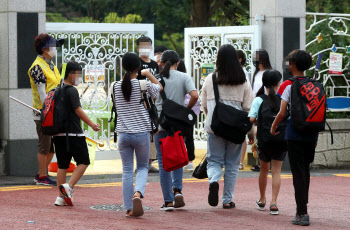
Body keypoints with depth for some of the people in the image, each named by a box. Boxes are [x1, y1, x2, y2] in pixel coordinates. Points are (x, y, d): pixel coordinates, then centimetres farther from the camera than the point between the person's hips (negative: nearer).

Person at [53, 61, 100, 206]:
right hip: (73, 134, -8)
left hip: (59, 133, 8)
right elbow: (78, 110, -16)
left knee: (62, 165, 11)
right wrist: (91, 124, -13)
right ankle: (69, 187, -13)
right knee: (83, 162, 2)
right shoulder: (72, 91, -10)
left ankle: (61, 197, 9)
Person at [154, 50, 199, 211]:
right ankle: (177, 189, 0)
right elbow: (194, 96, -13)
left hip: (160, 123, -1)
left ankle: (168, 201, 2)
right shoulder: (184, 77, 0)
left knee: (164, 161, 4)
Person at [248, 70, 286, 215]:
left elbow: (251, 119, -12)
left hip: (264, 139, 0)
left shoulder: (259, 100, -3)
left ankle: (262, 201, 30)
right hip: (281, 139, 0)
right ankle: (274, 203, -8)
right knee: (276, 171, 4)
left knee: (264, 170, 18)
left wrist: (258, 122, 9)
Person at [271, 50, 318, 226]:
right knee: (305, 170, 19)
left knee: (298, 173, -3)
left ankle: (303, 213, -7)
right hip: (311, 134, 5)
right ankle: (302, 206, 28)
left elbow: (282, 113, -12)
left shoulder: (289, 85, -8)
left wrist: (273, 127, 6)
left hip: (295, 134, -5)